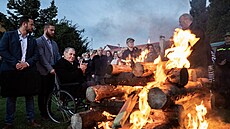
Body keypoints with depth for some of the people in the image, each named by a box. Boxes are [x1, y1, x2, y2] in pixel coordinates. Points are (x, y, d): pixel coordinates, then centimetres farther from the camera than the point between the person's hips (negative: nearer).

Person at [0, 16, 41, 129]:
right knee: (11, 97, 5)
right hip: (12, 71, -3)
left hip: (28, 71, 3)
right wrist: (16, 63, -14)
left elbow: (36, 55, 10)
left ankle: (31, 120, 17)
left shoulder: (32, 40, 15)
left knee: (29, 96, 7)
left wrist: (27, 63, -9)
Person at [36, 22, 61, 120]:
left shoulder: (54, 43, 18)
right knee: (42, 93, 4)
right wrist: (50, 68, -18)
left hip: (52, 71, 6)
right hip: (43, 71, -6)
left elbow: (58, 57, 14)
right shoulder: (39, 41, -4)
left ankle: (48, 111, 20)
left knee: (49, 93, 10)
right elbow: (41, 56, -13)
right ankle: (43, 113, 14)